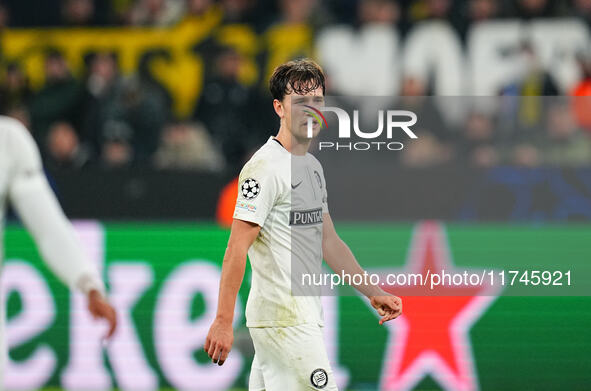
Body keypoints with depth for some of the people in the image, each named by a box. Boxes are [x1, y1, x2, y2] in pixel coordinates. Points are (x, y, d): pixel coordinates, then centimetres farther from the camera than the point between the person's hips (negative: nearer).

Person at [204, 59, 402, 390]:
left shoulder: (313, 167, 18)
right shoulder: (266, 167, -12)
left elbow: (329, 242, 24)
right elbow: (237, 248, -16)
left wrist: (374, 293, 19)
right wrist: (223, 321, -21)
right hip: (285, 320, -9)